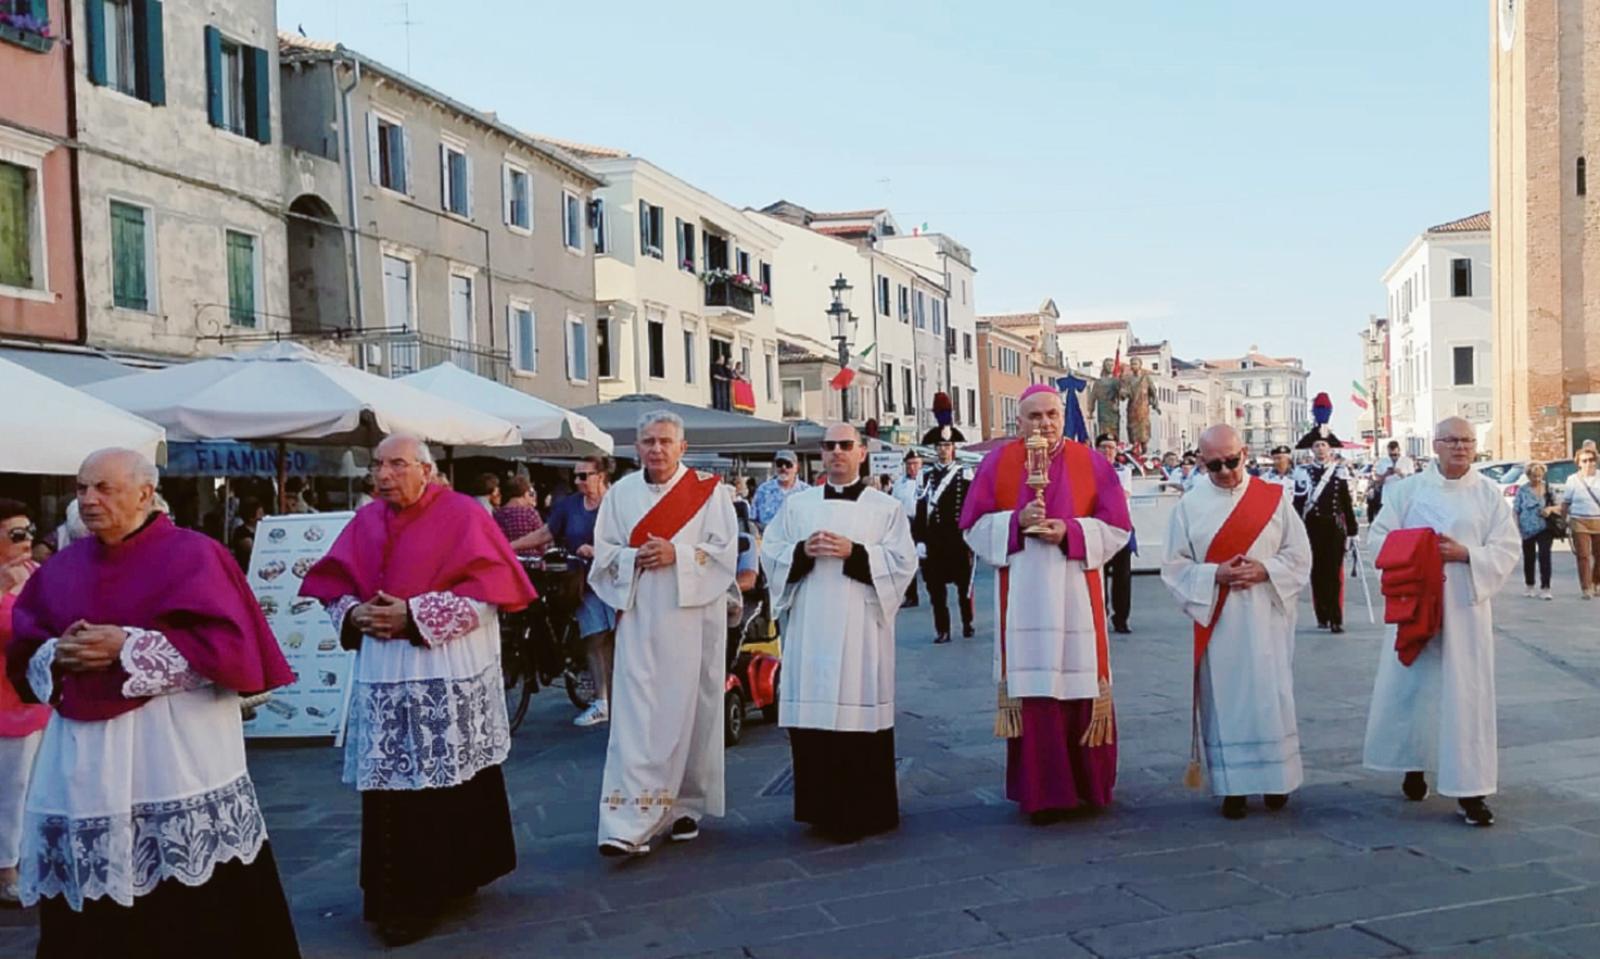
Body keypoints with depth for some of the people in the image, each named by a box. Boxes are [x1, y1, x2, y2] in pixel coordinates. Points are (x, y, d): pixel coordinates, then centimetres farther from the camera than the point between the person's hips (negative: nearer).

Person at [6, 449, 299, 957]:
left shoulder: (193, 555, -4)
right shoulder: (62, 567, 14)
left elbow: (228, 647, -13)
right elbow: (22, 654, 16)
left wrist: (128, 648, -15)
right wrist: (58, 655, -6)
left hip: (177, 760, -5)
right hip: (84, 761, 5)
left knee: (200, 915, -1)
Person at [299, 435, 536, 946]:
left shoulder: (463, 514, -5)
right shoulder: (365, 522, 11)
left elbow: (488, 589, -12)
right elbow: (333, 584, 13)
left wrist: (415, 616, -17)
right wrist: (353, 613, -9)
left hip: (450, 680, -4)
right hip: (381, 678, 4)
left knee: (448, 786, 2)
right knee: (389, 790, 6)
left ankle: (433, 890, 17)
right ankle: (397, 896, 19)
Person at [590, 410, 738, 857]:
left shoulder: (708, 491, 2)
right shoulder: (621, 493, 8)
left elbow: (725, 549, -2)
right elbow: (604, 552, 9)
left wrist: (677, 555, -15)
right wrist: (633, 558, -10)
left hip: (691, 616, -1)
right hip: (639, 619, 1)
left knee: (688, 711, 5)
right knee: (636, 716, -5)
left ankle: (686, 804, 22)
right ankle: (630, 824, -7)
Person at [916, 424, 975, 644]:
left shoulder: (965, 473, 4)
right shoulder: (927, 475, 6)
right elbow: (921, 508, 2)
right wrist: (919, 540, -4)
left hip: (959, 537, -1)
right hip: (933, 538, 1)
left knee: (964, 583, 6)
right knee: (935, 586, 1)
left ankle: (967, 623, 23)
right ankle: (942, 630, 7)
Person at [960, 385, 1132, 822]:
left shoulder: (1091, 463, 4)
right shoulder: (998, 463, 4)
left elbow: (1116, 528, 2)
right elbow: (975, 526, 3)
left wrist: (1069, 533, -14)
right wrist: (1016, 521, -14)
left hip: (1076, 594, 0)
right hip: (1024, 596, 0)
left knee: (1081, 685, 3)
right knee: (1031, 691, -1)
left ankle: (1088, 785, 21)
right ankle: (1042, 793, 9)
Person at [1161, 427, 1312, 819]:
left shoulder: (1274, 497, 2)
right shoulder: (1190, 504, 1)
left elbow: (1299, 555, 4)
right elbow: (1174, 565, 1)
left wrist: (1265, 570, -13)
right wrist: (1216, 574, -14)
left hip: (1265, 618, 0)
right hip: (1216, 621, 0)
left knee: (1269, 696, 1)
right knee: (1223, 699, 2)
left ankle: (1276, 779, 17)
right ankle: (1232, 786, 11)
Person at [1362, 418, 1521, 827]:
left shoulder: (1490, 494, 3)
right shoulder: (1408, 488, 3)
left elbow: (1507, 549, 0)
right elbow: (1381, 537, 2)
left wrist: (1465, 554, -16)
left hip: (1465, 607, 0)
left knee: (1466, 693, -1)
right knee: (1410, 685, 6)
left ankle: (1469, 789, 3)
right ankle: (1414, 766, 26)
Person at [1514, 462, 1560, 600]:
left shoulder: (1548, 489, 5)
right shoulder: (1522, 490, 0)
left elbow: (1559, 506, 9)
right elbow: (1516, 511, 1)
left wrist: (1551, 508, -13)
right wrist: (1517, 528, -7)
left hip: (1545, 529, 0)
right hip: (1527, 530, 0)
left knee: (1544, 556, -11)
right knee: (1529, 558, 9)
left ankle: (1545, 588, -8)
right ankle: (1530, 587, 24)